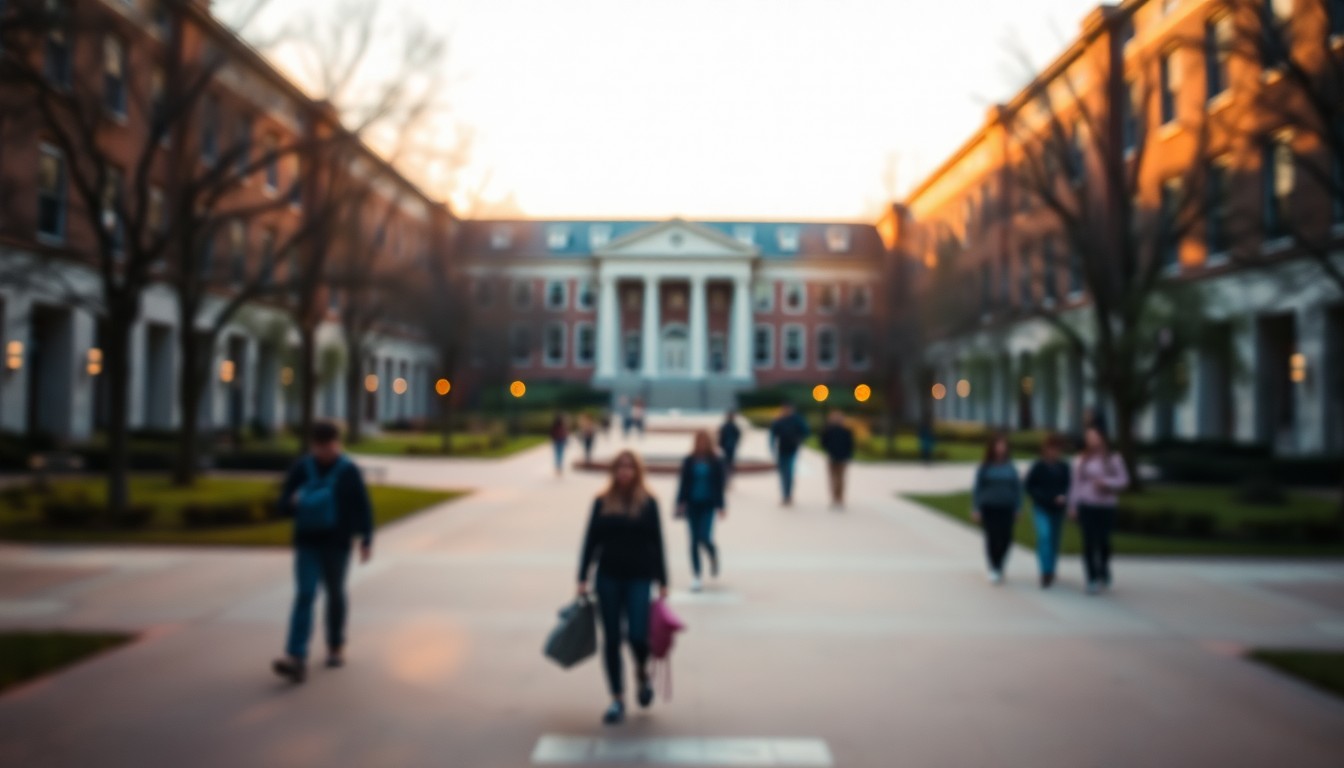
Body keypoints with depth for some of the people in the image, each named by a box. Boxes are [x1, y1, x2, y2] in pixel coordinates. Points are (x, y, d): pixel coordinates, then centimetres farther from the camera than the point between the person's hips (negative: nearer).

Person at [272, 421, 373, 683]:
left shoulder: (349, 471, -2)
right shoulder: (300, 470, 1)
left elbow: (363, 507, 0)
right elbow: (284, 505, 4)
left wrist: (366, 540, -3)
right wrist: (295, 502, -19)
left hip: (337, 544, -1)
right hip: (307, 543, 1)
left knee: (335, 595, 11)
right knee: (304, 595, -10)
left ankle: (336, 647, 30)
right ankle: (297, 659, -17)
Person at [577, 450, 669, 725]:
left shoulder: (648, 503, 2)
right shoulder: (602, 502, 5)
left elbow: (657, 543, 3)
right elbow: (590, 541, 5)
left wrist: (662, 581, 1)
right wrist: (583, 578, -1)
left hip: (639, 578, -1)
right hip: (608, 577, 2)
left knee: (636, 635, -11)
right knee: (611, 640, 5)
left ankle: (643, 672, 23)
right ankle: (617, 700, 17)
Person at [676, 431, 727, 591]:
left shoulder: (715, 463, -2)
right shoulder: (689, 462, 2)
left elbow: (719, 486, 0)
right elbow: (684, 483, 4)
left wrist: (720, 506, -3)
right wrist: (681, 503, -2)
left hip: (708, 504, -2)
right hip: (693, 504, 2)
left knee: (704, 537, -14)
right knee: (694, 540, 3)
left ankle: (714, 556, 22)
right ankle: (696, 576, 10)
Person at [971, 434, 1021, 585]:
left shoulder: (1010, 467, 3)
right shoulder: (985, 467, -2)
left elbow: (1017, 488, 8)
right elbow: (977, 488, 0)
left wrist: (1016, 509, 7)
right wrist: (976, 509, -3)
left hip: (1006, 509, 2)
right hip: (989, 508, -2)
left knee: (1006, 538, -2)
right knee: (992, 537, -7)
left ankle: (1000, 567, 20)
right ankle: (993, 569, 9)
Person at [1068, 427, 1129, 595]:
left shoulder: (1113, 459, 3)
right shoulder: (1081, 460, 7)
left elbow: (1124, 480, 2)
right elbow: (1076, 484, 8)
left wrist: (1106, 482, -14)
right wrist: (1073, 505, 5)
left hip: (1106, 507, -1)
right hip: (1086, 506, 1)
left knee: (1103, 541, 2)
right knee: (1089, 542, -6)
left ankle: (1104, 572, 29)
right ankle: (1092, 579, -1)